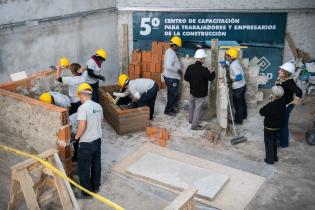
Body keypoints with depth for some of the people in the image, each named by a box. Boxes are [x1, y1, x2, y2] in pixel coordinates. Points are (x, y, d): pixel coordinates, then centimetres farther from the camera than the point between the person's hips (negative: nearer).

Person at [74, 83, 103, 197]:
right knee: (96, 165, 21)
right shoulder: (98, 106, 2)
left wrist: (76, 136, -11)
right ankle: (96, 187, 36)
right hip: (97, 140, 7)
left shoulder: (82, 108, -21)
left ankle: (87, 192, 19)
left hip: (86, 143, -7)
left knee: (84, 168, 9)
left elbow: (82, 126, -28)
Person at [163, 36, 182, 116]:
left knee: (173, 94, 19)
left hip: (171, 77, 10)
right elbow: (168, 66, -34)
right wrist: (178, 70, -23)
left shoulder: (170, 51, 10)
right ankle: (168, 110, 11)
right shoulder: (171, 53, -24)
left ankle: (172, 108, 31)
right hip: (171, 78, -10)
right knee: (173, 94, 0)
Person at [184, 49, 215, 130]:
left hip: (192, 91, 6)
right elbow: (210, 78, -9)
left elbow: (185, 78, 2)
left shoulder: (190, 67, -9)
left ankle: (191, 119, 45)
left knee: (192, 106, 26)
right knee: (198, 108, 6)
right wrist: (213, 73, 11)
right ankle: (194, 125, 14)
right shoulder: (204, 70, -25)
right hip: (201, 93, -6)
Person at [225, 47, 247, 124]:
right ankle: (244, 115, 43)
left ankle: (238, 120, 19)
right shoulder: (235, 62, 1)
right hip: (242, 85, 9)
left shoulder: (233, 65, -28)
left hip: (238, 87, -9)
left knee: (237, 103, 5)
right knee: (242, 101, 24)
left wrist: (231, 78, -22)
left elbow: (239, 77, -31)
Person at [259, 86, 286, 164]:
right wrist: (273, 101, -8)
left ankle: (270, 159, 25)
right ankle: (275, 157, 40)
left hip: (270, 127, -7)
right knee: (274, 141, 25)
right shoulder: (283, 102, -12)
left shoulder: (271, 106, -34)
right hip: (278, 125, 7)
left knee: (269, 142, 13)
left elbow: (261, 112, -20)